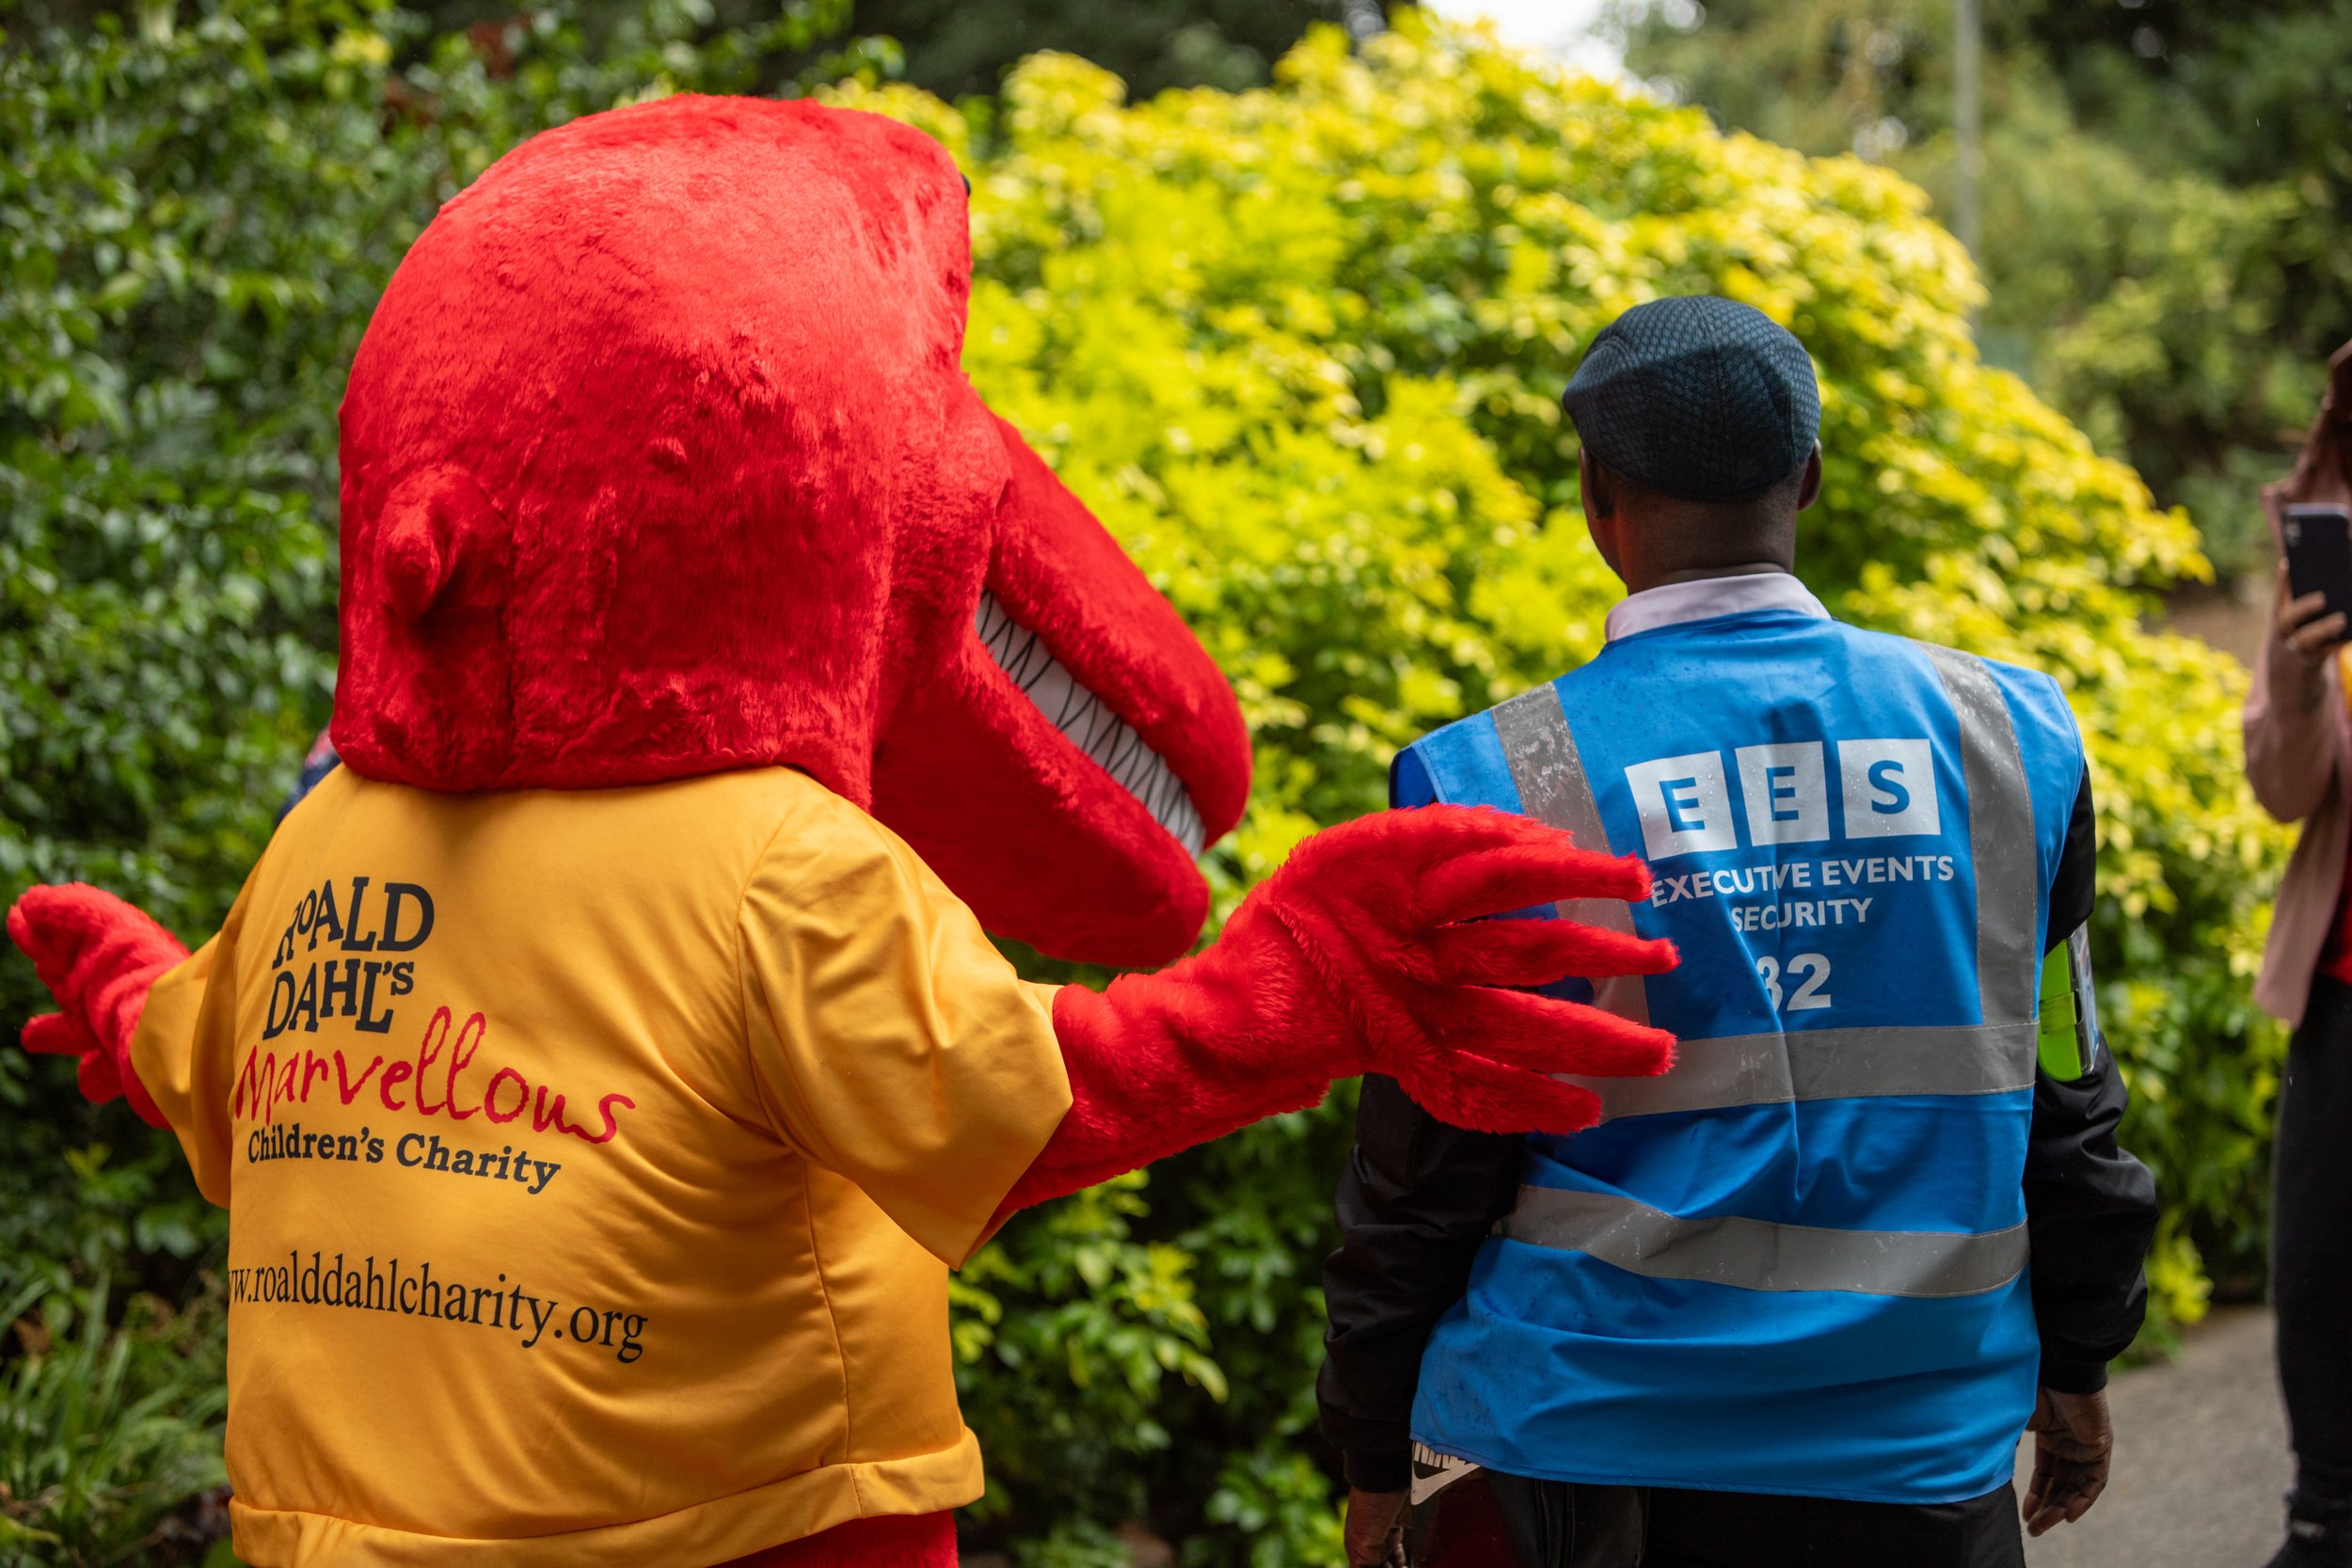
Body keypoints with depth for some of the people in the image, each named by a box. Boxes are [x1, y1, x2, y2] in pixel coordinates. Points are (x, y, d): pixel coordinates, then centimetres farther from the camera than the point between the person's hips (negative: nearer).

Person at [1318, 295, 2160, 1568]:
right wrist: (2076, 1368, 21)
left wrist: (1376, 1461, 8)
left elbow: (1423, 1174, -4)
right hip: (1918, 1461, 2)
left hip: (1584, 1457, -2)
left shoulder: (1493, 790, -10)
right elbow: (2062, 1110, 7)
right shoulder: (2007, 736, -2)